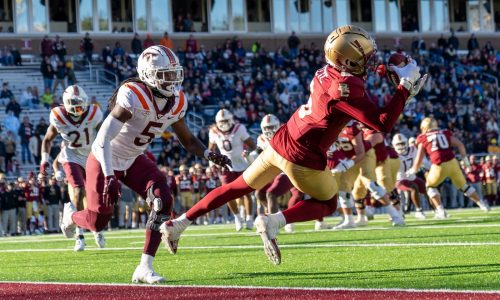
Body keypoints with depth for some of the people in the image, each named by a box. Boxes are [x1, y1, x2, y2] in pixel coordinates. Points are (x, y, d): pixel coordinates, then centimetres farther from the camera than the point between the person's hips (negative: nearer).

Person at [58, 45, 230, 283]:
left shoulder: (177, 102, -10)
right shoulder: (133, 96, -33)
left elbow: (187, 139, 4)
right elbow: (103, 139, -35)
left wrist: (209, 155, -15)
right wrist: (109, 176, -42)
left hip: (133, 161, 6)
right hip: (105, 160, -6)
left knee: (163, 201, -18)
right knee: (98, 222, -1)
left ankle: (145, 268, -13)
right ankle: (71, 215, 39)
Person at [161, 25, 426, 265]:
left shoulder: (326, 73, 4)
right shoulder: (346, 87, -21)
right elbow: (383, 124, -21)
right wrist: (405, 86, -15)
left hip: (280, 143, 7)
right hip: (302, 159, -7)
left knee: (238, 187, 21)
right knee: (327, 204, 17)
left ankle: (179, 223, 21)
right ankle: (273, 222, -7)